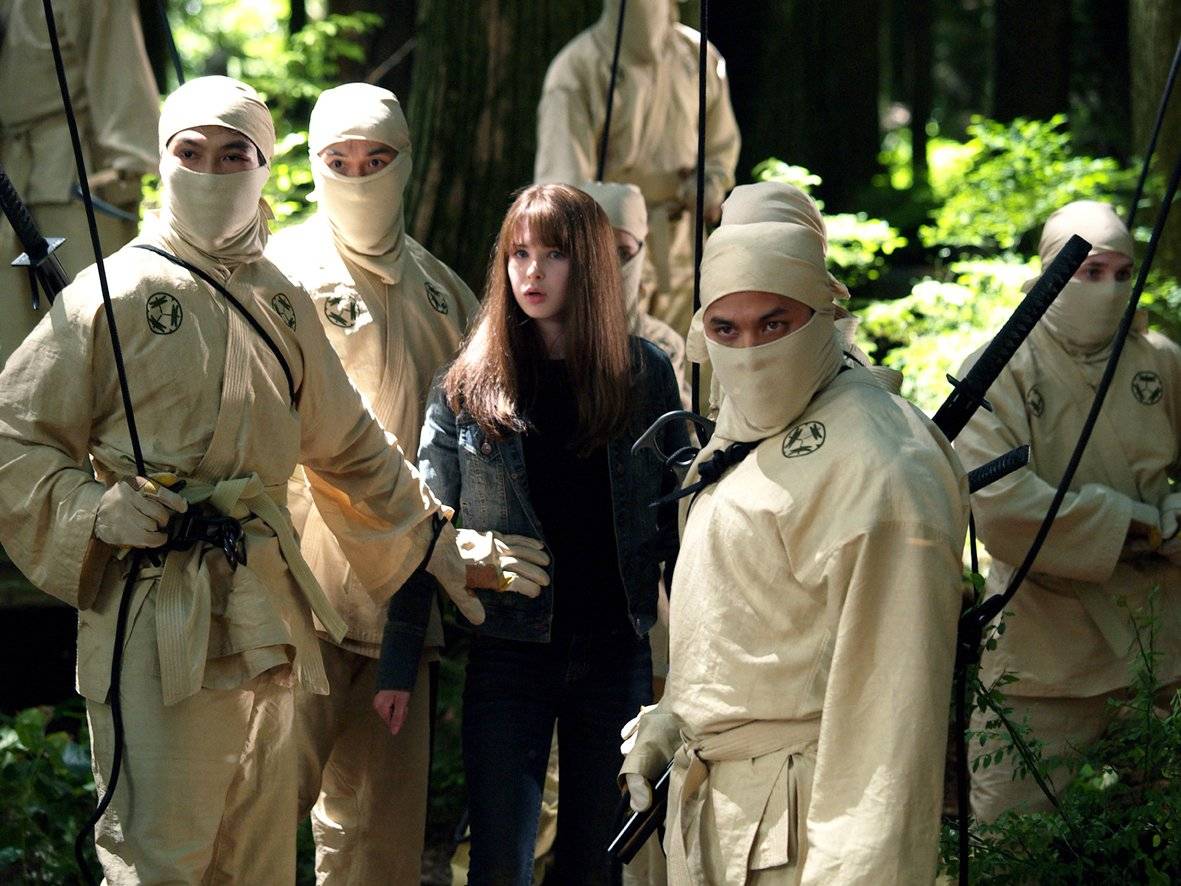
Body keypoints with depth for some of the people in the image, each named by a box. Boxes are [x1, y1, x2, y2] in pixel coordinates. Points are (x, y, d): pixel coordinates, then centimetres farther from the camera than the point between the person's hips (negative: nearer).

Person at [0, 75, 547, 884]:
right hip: (156, 620, -6)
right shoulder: (116, 296, -3)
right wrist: (94, 508, -15)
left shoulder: (284, 306, 15)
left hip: (262, 618, 6)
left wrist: (437, 541, 26)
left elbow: (351, 449, 26)